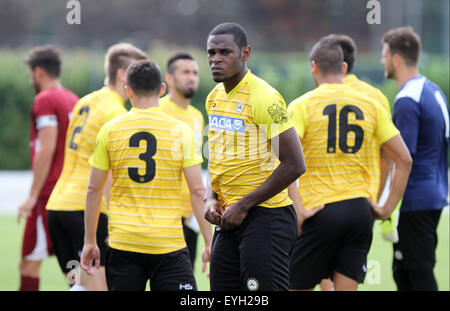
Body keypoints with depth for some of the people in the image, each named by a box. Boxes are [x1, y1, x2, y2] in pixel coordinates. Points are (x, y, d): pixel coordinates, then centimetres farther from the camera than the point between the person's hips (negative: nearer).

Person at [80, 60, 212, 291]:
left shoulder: (109, 131, 3)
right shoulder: (181, 131, -1)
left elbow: (94, 190, 5)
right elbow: (197, 191, -3)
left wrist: (89, 242, 13)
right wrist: (210, 243, 2)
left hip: (123, 244, 2)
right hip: (169, 243, -2)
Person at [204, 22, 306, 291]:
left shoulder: (264, 98, -15)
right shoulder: (215, 98, 11)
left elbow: (294, 165, -18)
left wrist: (243, 205, -15)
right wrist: (211, 199, 6)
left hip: (265, 217, -8)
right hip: (229, 218, 8)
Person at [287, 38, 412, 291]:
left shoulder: (302, 106, -3)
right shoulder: (371, 105, 8)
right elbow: (404, 159, 7)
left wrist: (298, 209, -14)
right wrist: (388, 208, 10)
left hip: (321, 211, -3)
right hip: (360, 209, 4)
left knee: (299, 287, 9)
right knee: (346, 289, 2)